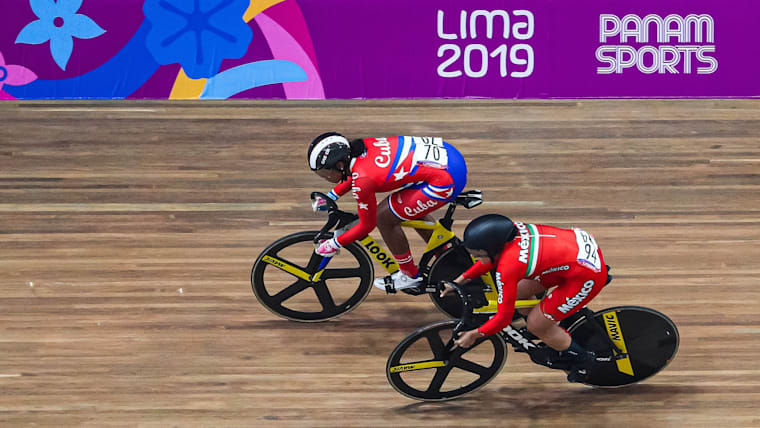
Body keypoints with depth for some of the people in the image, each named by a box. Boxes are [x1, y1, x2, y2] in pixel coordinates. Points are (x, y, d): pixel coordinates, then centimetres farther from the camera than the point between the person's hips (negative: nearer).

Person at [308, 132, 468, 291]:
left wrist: (334, 245, 6)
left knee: (383, 218, 2)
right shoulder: (360, 146, 4)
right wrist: (331, 196, 31)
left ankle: (410, 276, 19)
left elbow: (367, 225, -6)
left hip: (447, 181, -9)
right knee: (412, 210, 29)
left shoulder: (362, 181, -19)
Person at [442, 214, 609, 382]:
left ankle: (582, 360, 22)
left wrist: (474, 335, -3)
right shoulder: (510, 229, -5)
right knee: (518, 292, 13)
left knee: (535, 324, 1)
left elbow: (504, 317, -16)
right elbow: (494, 257, 19)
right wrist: (461, 279, 19)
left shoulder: (508, 267, -26)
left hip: (588, 274, -9)